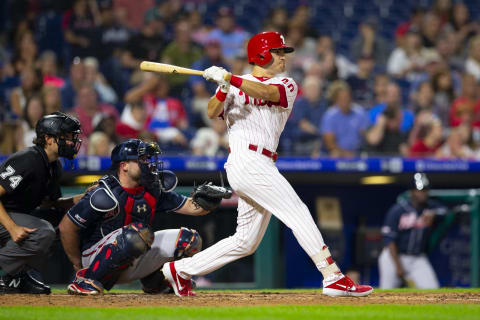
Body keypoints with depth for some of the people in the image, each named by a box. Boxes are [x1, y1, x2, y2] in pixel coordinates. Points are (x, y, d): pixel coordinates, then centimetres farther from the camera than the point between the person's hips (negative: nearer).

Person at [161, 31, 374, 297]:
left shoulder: (286, 85, 14)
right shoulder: (236, 86, 8)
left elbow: (266, 92, -8)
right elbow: (213, 112, -6)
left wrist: (229, 79, -20)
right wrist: (224, 88, -25)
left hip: (263, 166, 6)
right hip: (246, 162, -6)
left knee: (246, 242, 9)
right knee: (298, 213, -14)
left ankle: (181, 269, 17)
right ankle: (333, 278, -19)